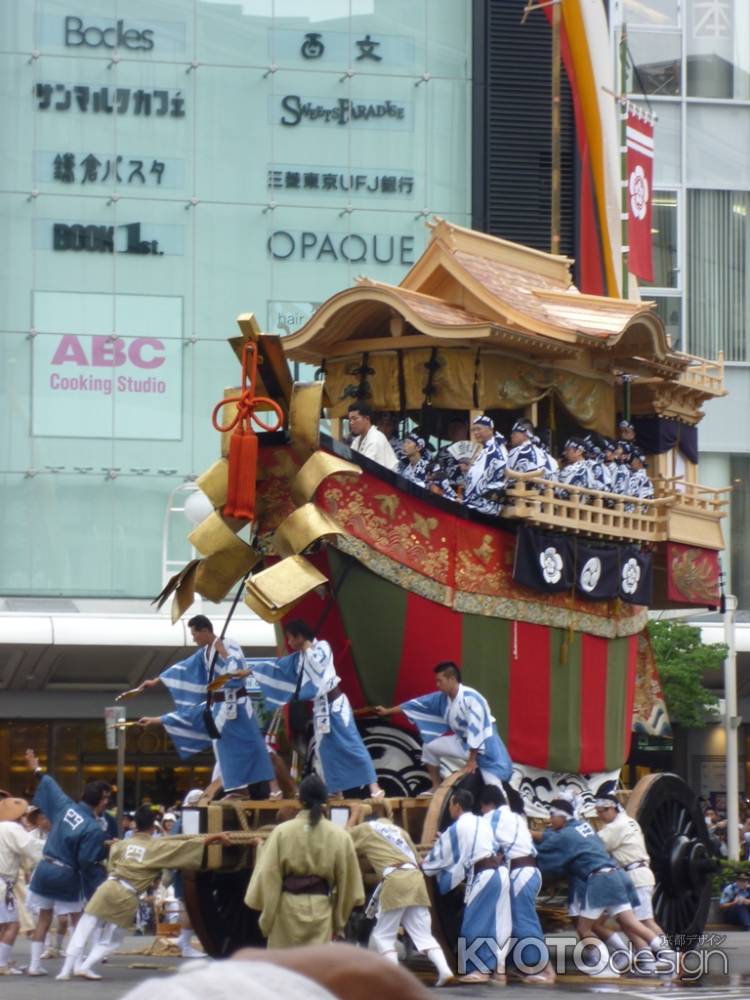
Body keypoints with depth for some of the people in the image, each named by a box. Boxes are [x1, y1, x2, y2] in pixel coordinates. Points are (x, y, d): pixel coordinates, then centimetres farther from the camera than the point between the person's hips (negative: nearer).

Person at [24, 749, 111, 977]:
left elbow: (50, 786, 13)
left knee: (43, 919, 13)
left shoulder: (65, 806, -4)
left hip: (44, 870, 6)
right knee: (79, 920, 8)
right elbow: (87, 862, -19)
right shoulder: (94, 829, -20)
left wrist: (37, 769, 30)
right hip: (67, 876, -6)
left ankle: (35, 964, 12)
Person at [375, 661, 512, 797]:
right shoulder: (443, 698, -5)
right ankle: (436, 788, 23)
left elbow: (476, 730, -29)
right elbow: (419, 704, 4)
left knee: (493, 785, -20)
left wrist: (472, 760, -23)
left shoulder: (470, 698, -31)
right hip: (463, 740, 8)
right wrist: (387, 711, 9)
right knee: (430, 746, 10)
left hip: (484, 743, -8)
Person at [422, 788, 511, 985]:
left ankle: (481, 969, 1)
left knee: (476, 923, 0)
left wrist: (422, 866, 23)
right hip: (499, 871, 8)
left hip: (482, 876, -8)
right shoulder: (481, 823, 16)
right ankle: (498, 968, 10)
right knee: (497, 922, 10)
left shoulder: (456, 829, -5)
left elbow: (440, 856, 5)